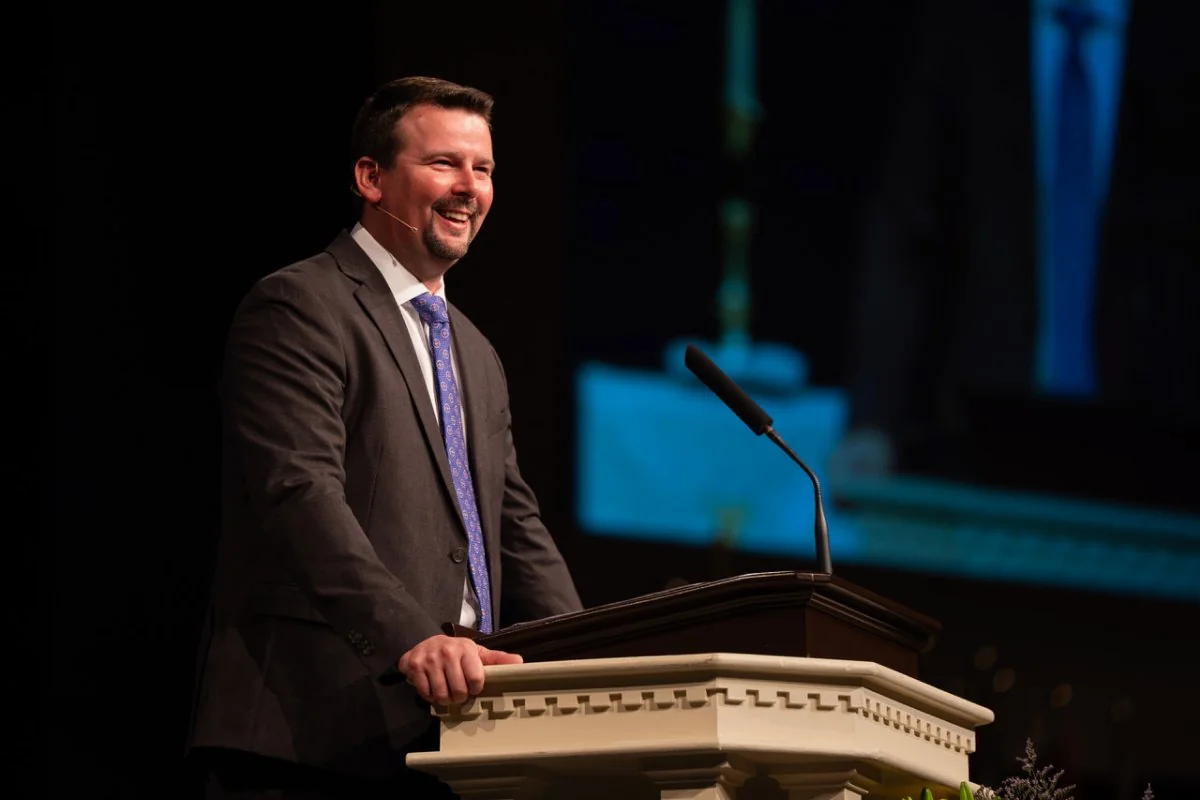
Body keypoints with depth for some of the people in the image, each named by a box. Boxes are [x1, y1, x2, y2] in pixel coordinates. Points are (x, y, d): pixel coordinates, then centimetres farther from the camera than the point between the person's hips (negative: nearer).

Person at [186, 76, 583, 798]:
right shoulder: (297, 309, -4)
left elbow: (514, 525, 22)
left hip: (443, 734, 8)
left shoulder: (476, 357, 25)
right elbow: (300, 493, -17)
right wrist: (412, 641, -28)